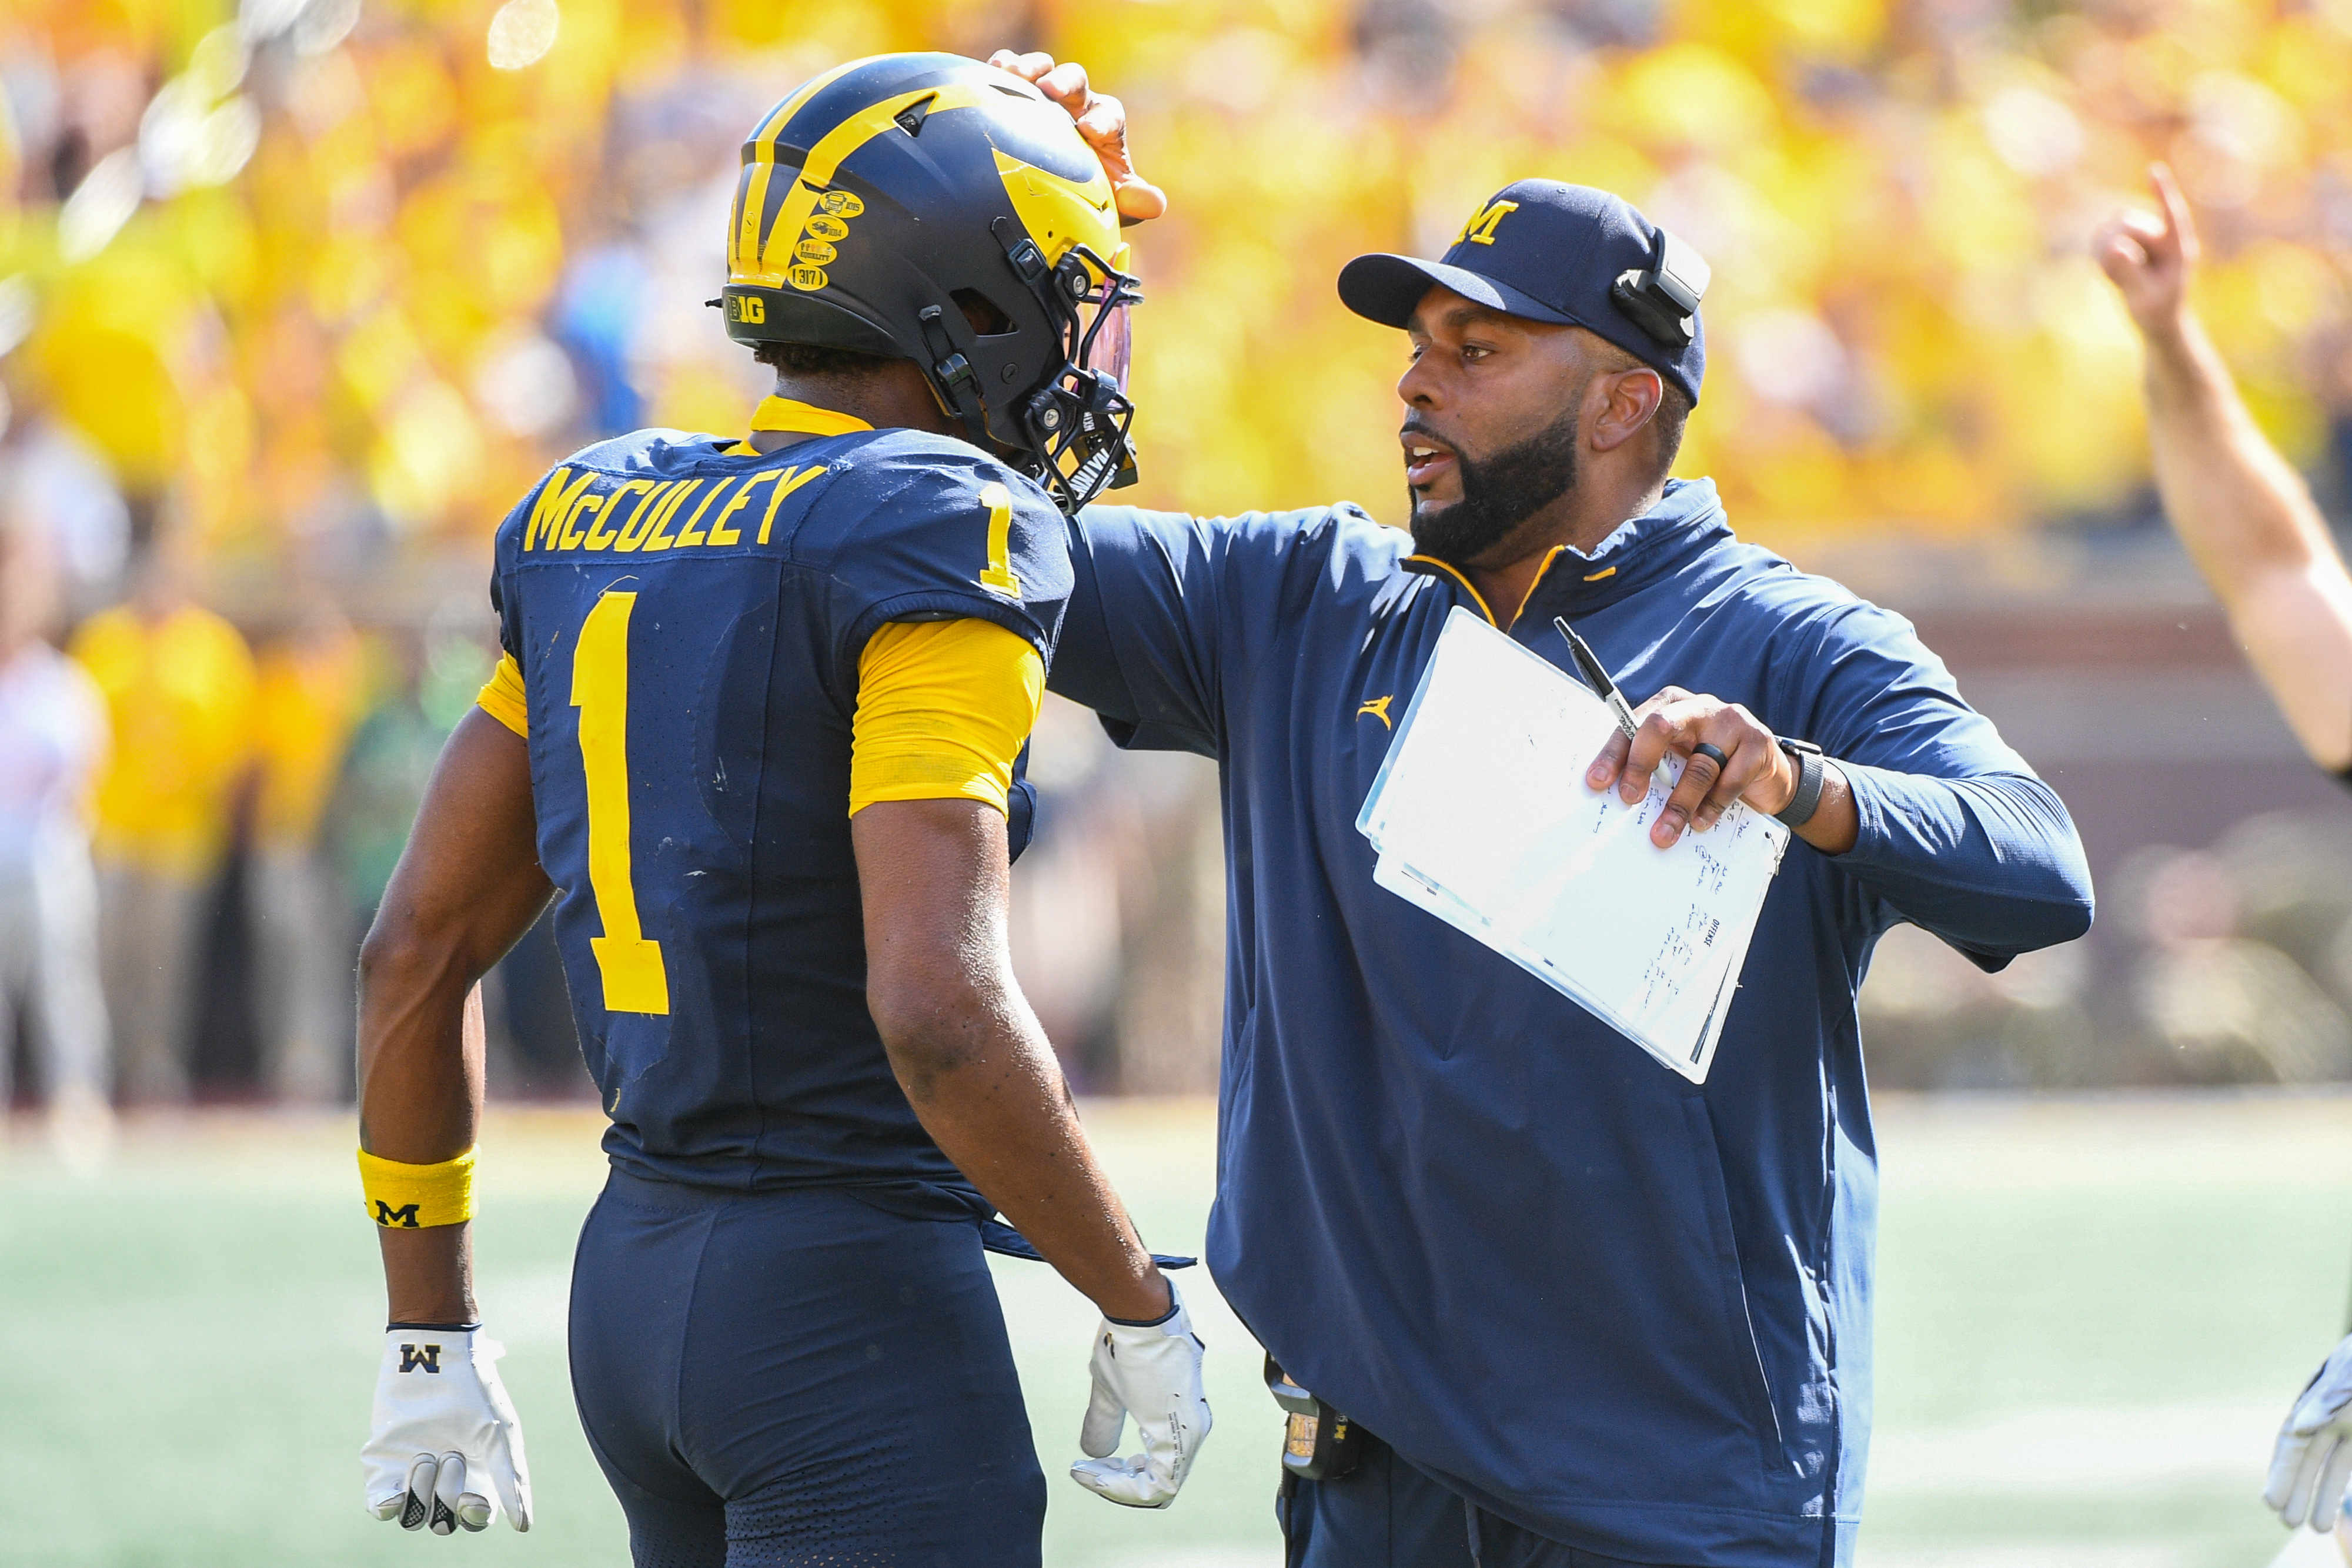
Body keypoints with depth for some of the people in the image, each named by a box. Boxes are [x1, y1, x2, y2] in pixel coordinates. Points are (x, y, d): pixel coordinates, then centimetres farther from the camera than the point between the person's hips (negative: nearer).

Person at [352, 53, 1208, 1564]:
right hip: (855, 1311, -8)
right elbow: (937, 1002, -23)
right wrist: (1142, 1307, -11)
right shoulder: (941, 541, -13)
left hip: (637, 1272, 8)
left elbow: (418, 950, 14)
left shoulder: (599, 525, 11)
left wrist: (431, 1332, 21)